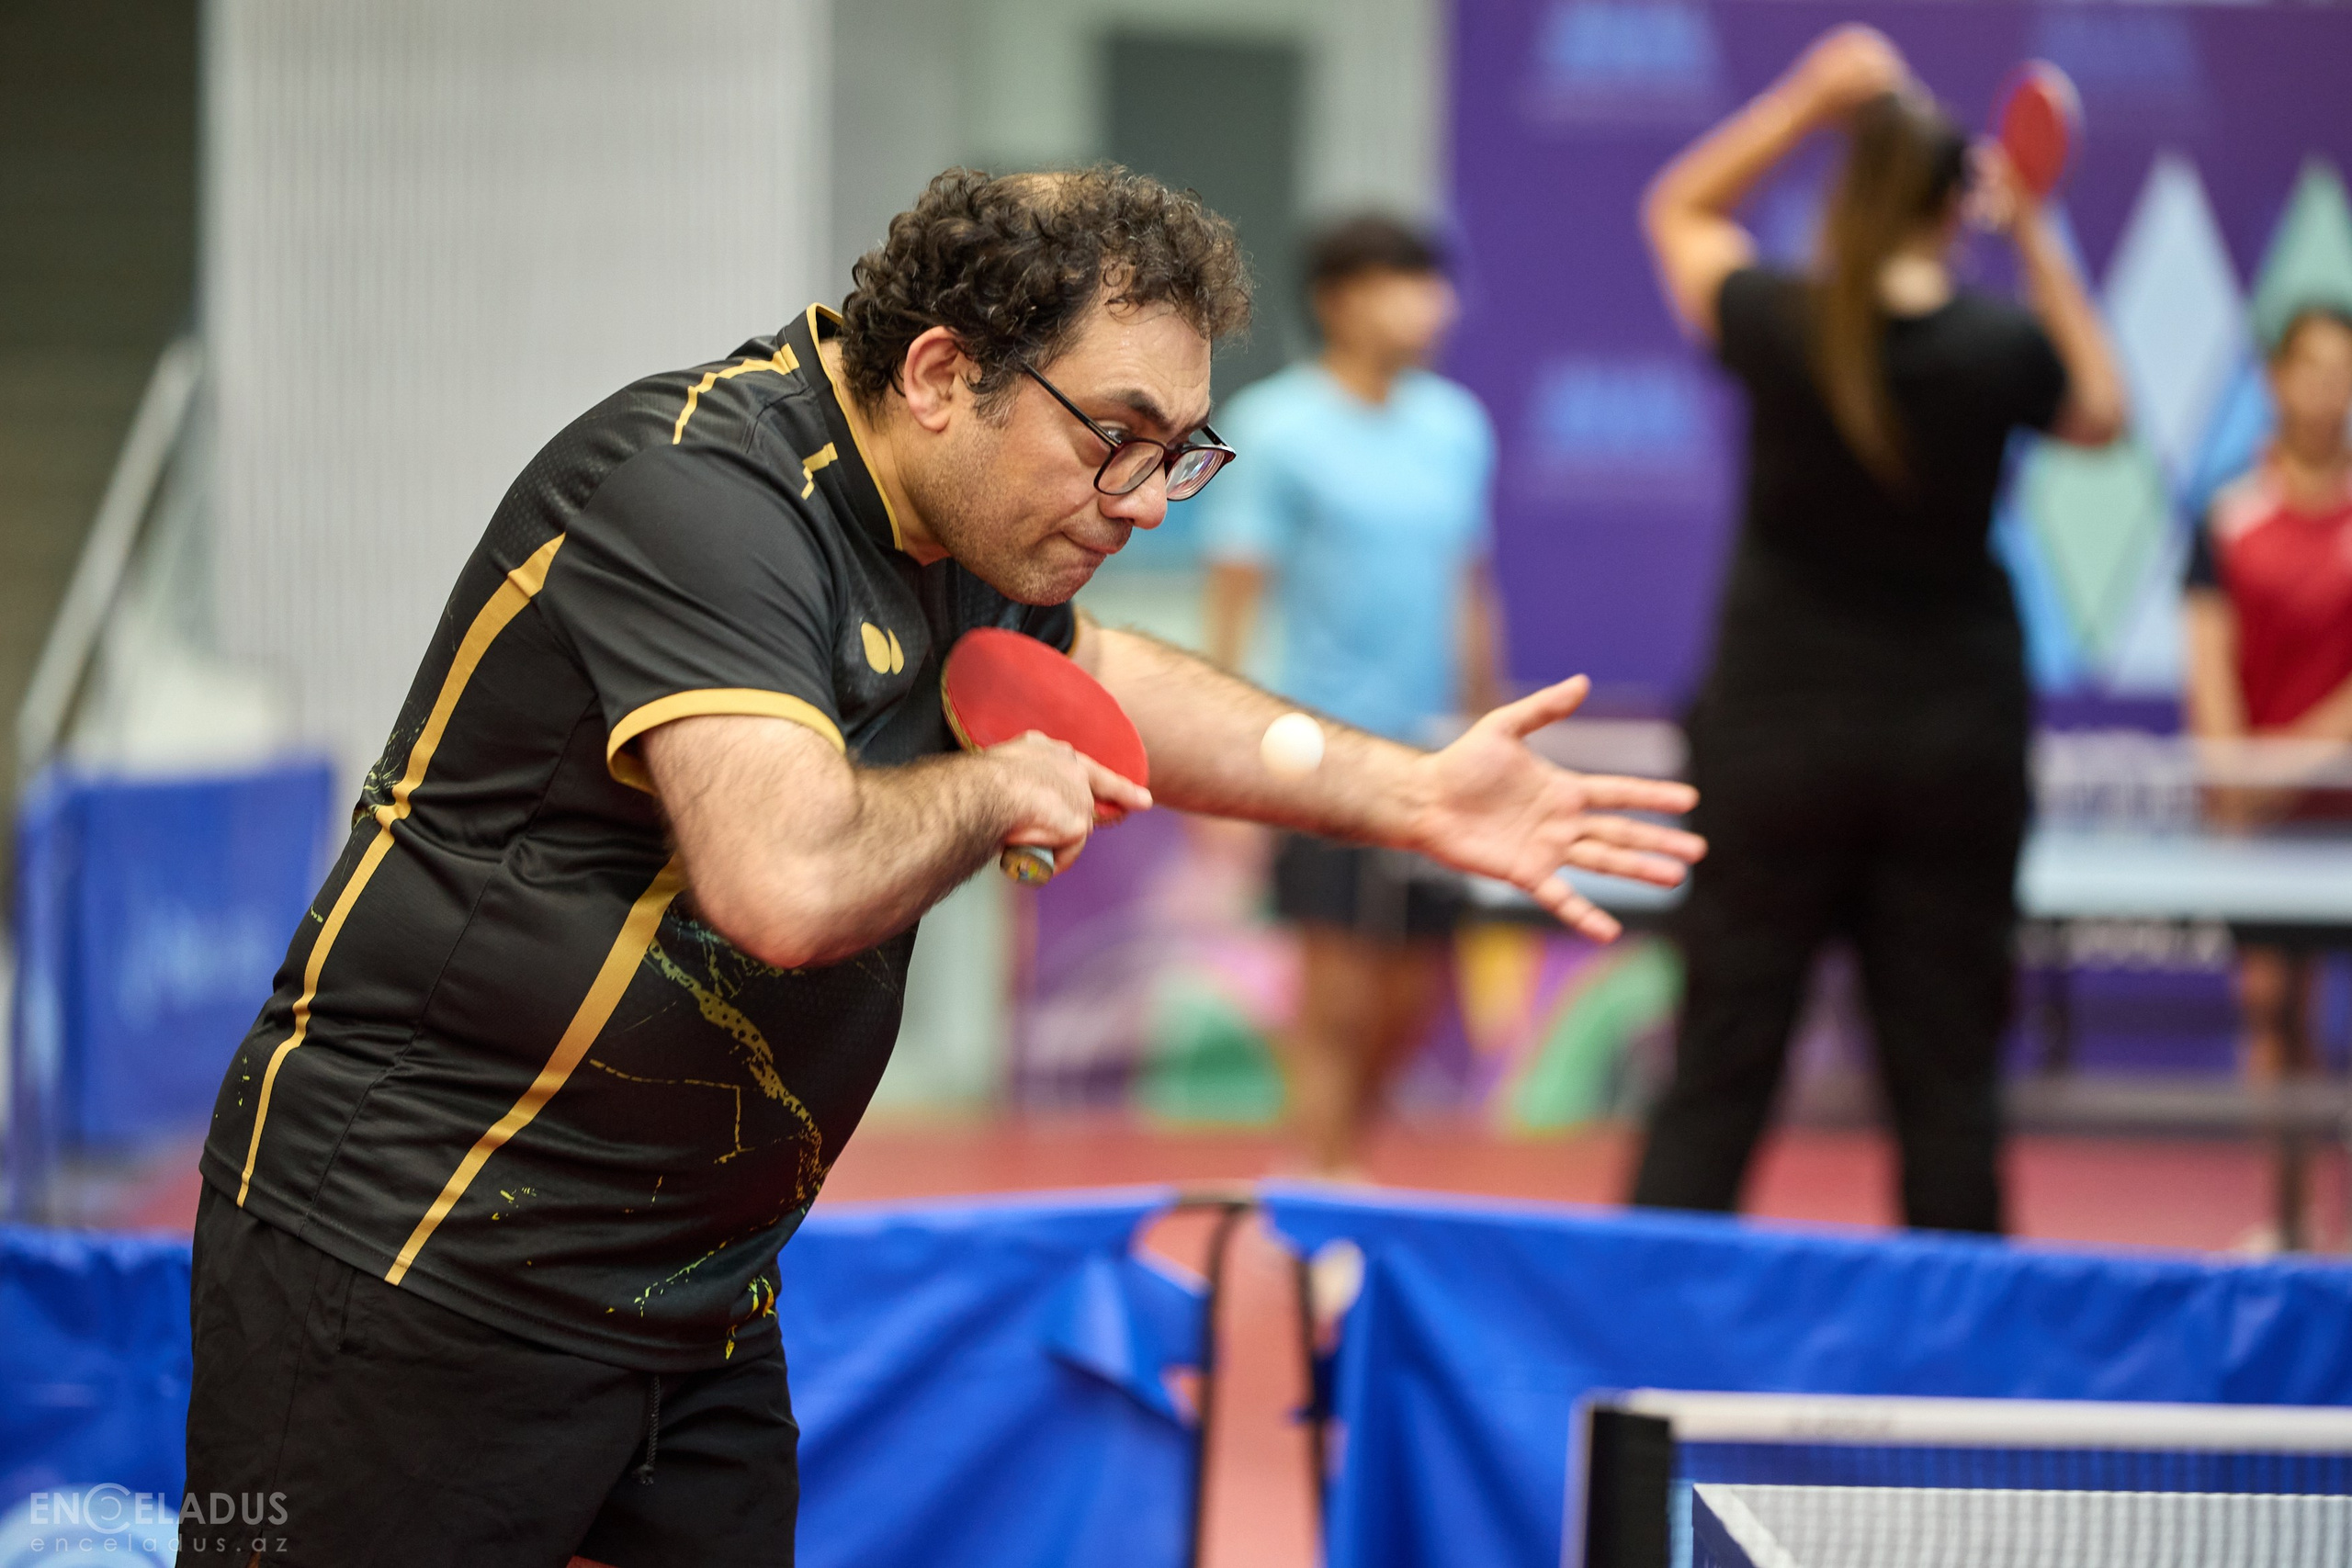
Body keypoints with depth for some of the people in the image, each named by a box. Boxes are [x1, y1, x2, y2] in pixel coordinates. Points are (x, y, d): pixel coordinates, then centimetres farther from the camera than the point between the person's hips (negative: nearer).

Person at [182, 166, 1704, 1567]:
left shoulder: (957, 529, 8)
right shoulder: (696, 490, -21)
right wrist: (996, 788, -15)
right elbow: (788, 882, -34)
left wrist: (1403, 793, 25)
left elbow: (1084, 675, 32)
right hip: (412, 1262, -9)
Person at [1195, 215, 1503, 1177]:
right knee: (1336, 996, -8)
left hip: (1426, 755, 6)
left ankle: (1336, 1158, 27)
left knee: (1411, 1001, 8)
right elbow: (1234, 594, -7)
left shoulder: (1457, 428, 10)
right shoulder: (1277, 428, -6)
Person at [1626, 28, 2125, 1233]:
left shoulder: (1780, 327, -9)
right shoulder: (2002, 349, -8)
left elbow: (1677, 209, 12)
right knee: (1947, 1085, 6)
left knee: (1716, 1082, 2)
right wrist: (2036, 240, 14)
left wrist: (1808, 99, 4)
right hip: (1955, 742, 0)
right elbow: (2100, 413, 15)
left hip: (1775, 736, 0)